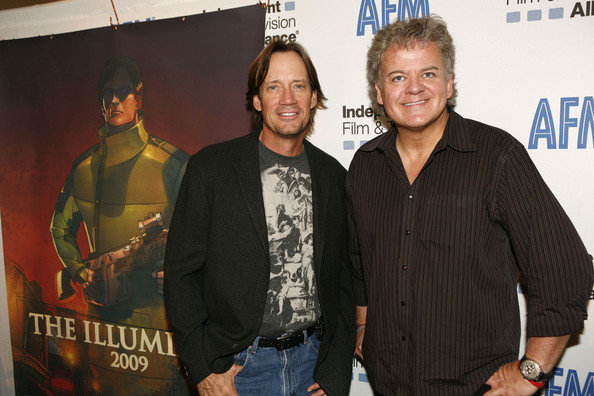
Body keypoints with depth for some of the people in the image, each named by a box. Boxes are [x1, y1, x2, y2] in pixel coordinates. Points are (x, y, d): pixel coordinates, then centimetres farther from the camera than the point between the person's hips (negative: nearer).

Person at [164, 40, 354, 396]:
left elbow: (343, 279, 5)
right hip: (237, 366, -2)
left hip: (312, 361, 3)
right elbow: (181, 273, -6)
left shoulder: (333, 175, 1)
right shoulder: (210, 168, -8)